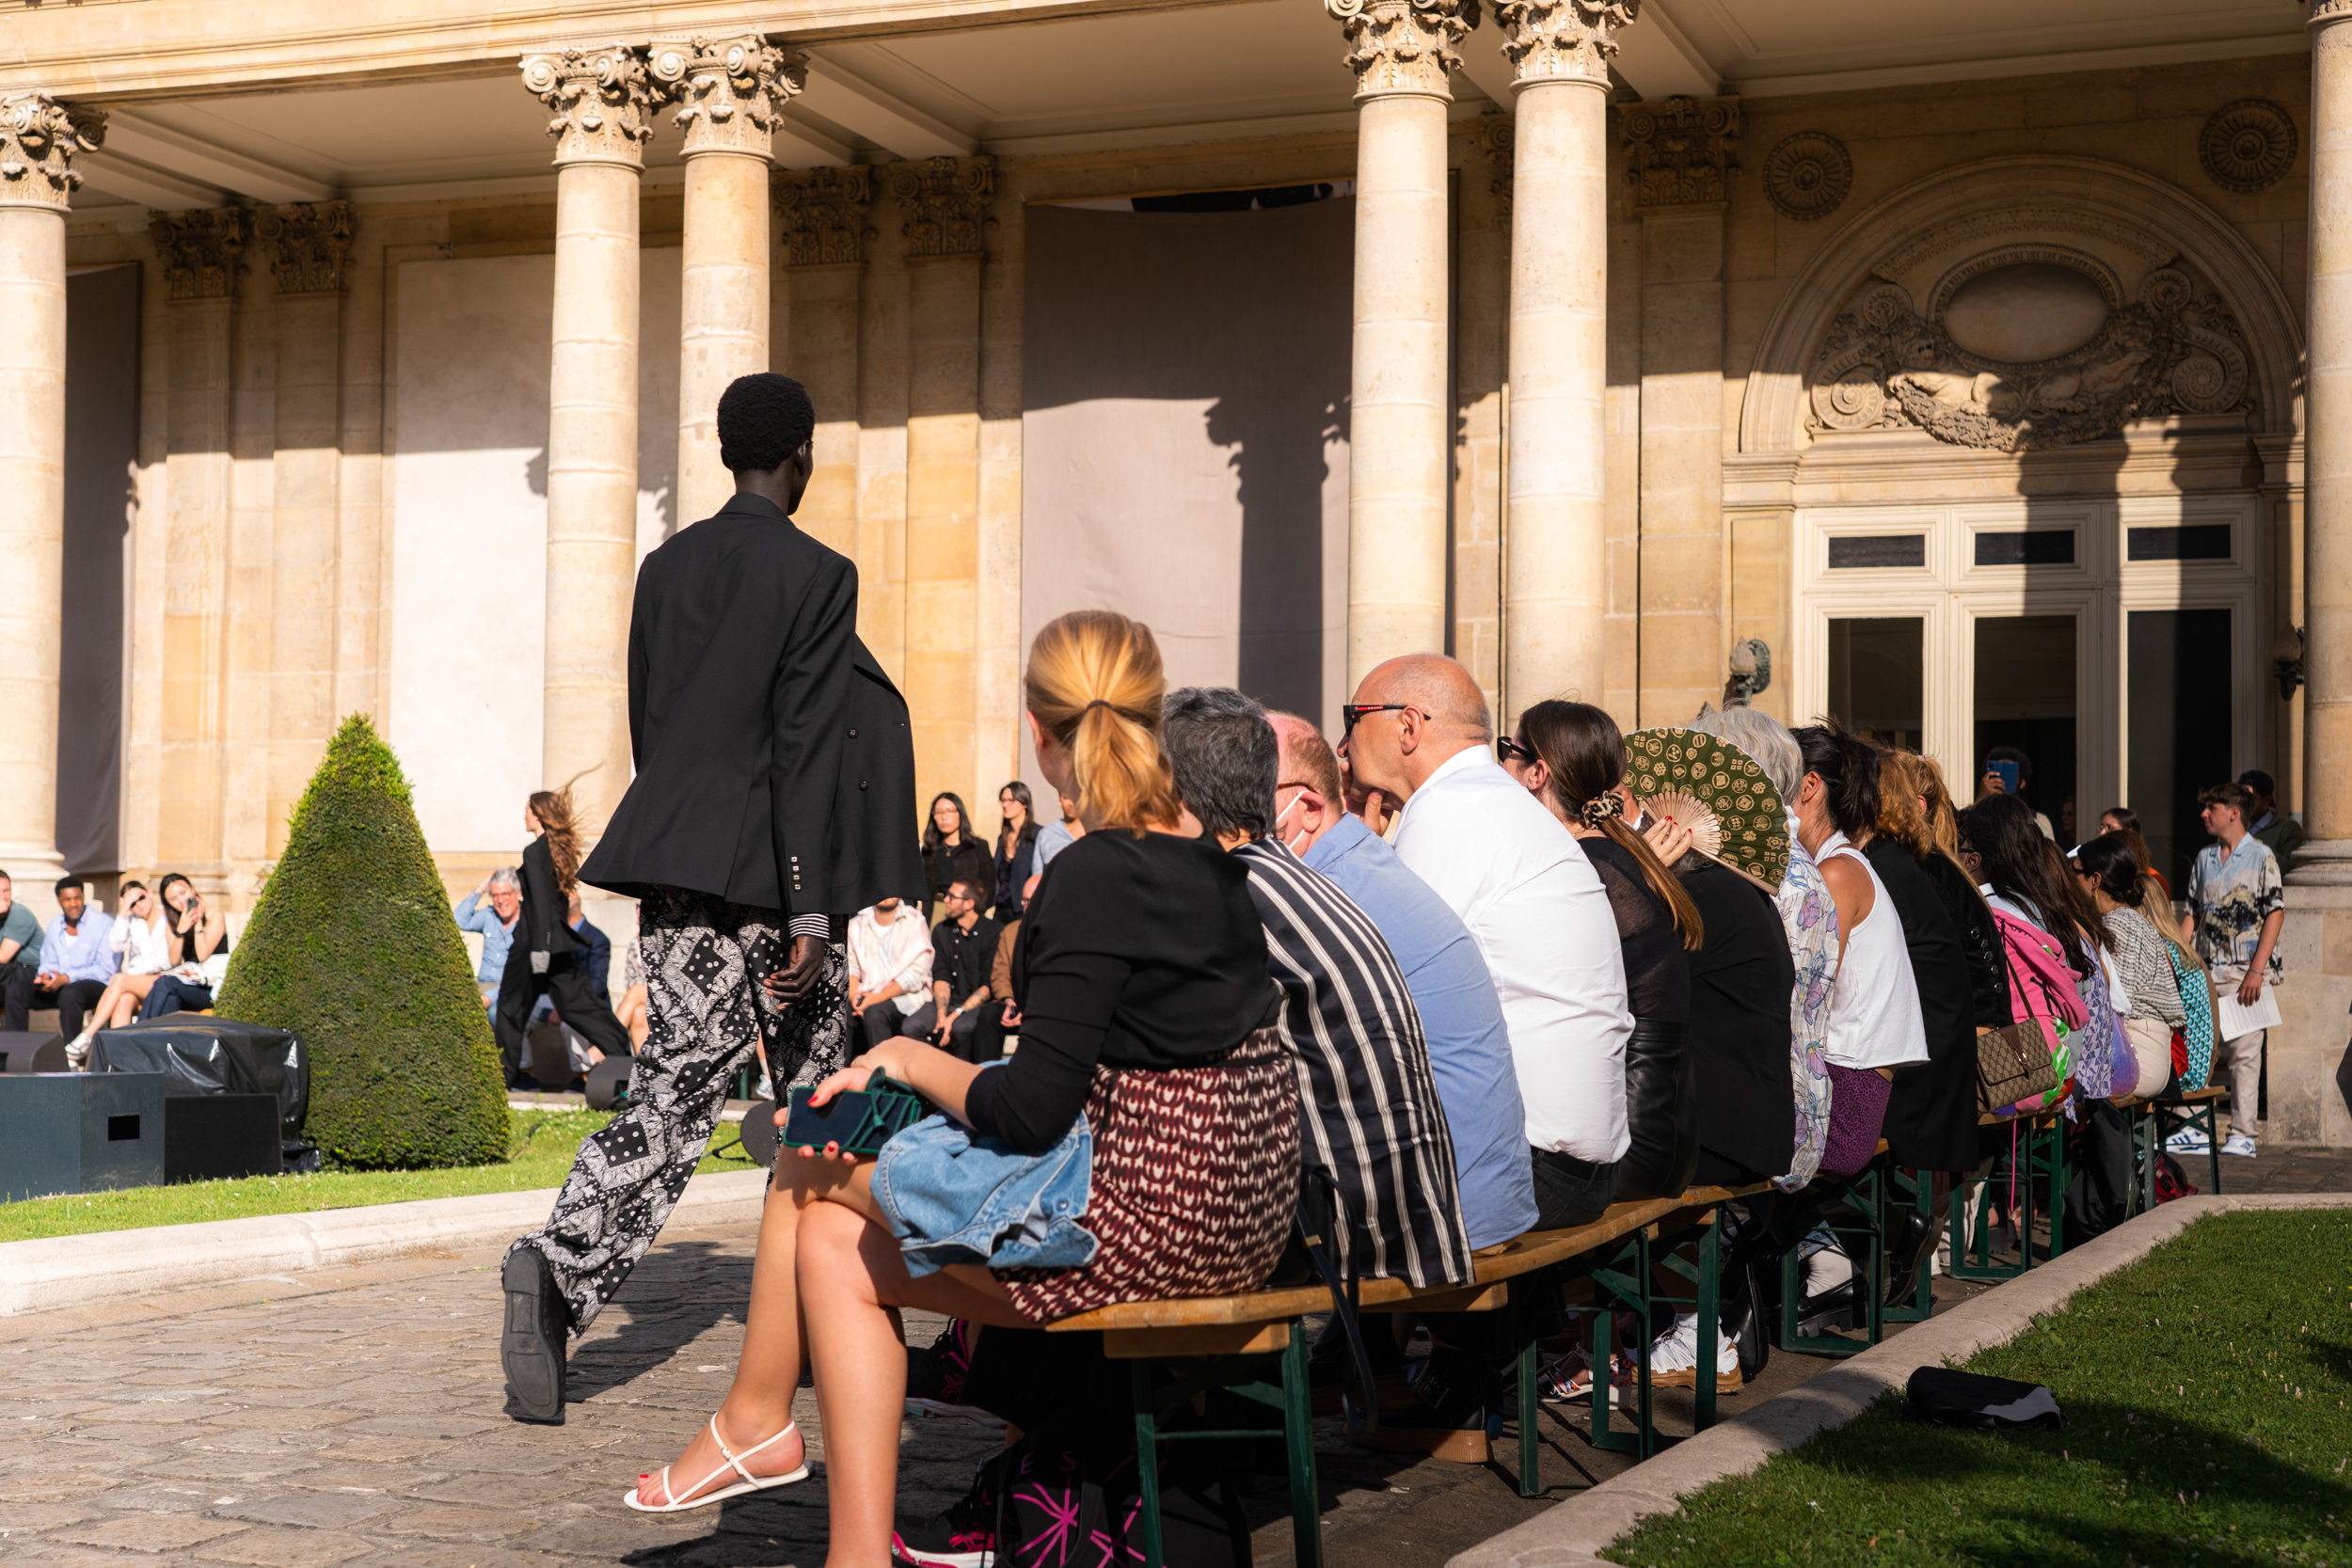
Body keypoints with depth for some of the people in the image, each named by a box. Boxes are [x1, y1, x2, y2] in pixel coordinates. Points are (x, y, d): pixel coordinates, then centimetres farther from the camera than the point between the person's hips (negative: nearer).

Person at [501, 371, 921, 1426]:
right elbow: (804, 750, -14)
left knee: (676, 1089, 2)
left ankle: (558, 1271, -16)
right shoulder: (817, 576, -9)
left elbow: (648, 728, 15)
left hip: (676, 865, 5)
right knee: (815, 1092, 13)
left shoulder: (664, 568, 10)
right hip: (770, 870, -5)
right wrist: (808, 908, -14)